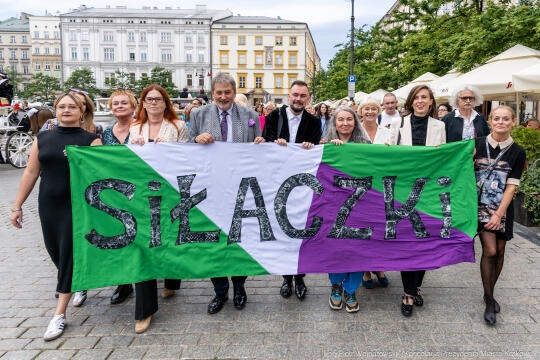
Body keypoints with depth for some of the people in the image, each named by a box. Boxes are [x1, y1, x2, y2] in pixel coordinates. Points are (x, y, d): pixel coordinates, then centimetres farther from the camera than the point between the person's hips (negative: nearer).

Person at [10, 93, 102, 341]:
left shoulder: (91, 140, -4)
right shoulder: (42, 139, 7)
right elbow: (30, 173, 9)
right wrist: (17, 206, 8)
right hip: (48, 206, 4)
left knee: (69, 255, -2)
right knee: (54, 251, 11)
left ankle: (59, 314, 9)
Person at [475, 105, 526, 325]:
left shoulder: (517, 152, 1)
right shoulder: (477, 145, -1)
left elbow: (511, 186, -4)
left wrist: (499, 214, -11)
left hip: (503, 208, 2)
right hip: (481, 205, -2)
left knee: (499, 252, 7)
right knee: (490, 251, -10)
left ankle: (489, 292, 28)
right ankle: (489, 302, 4)